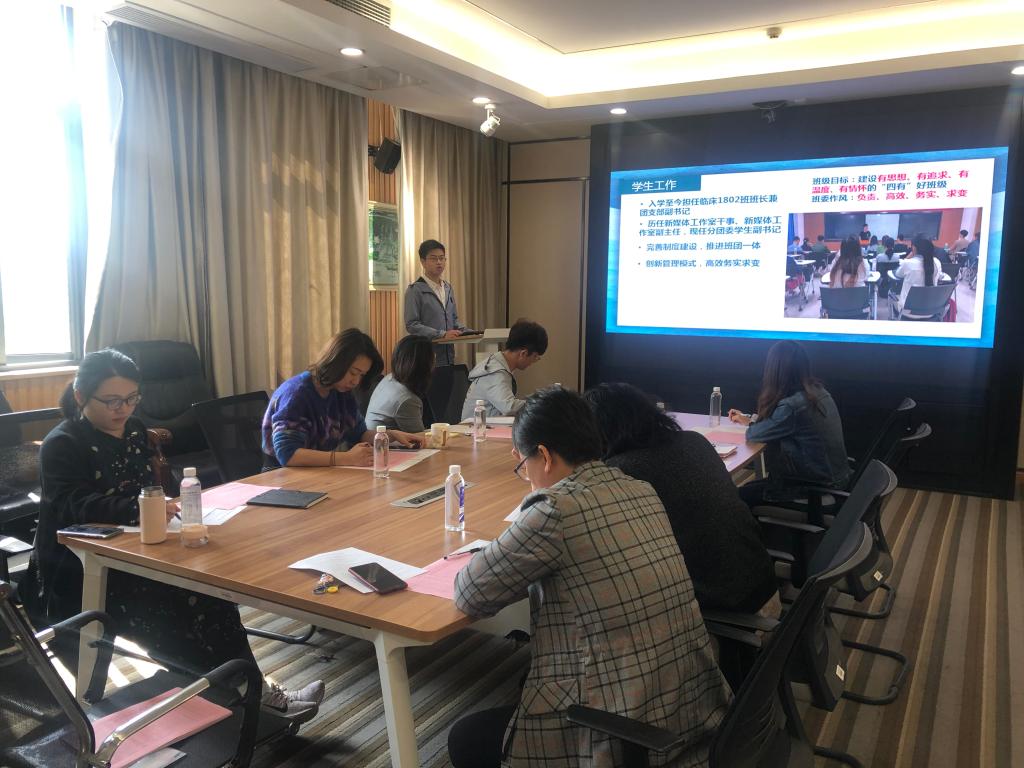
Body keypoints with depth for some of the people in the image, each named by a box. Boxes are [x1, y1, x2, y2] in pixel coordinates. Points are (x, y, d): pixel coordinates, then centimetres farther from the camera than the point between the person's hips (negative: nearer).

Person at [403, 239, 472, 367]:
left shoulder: (448, 288, 15)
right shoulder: (415, 290, -6)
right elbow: (412, 325, -12)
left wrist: (467, 332, 3)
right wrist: (442, 334, -19)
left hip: (448, 355, 6)